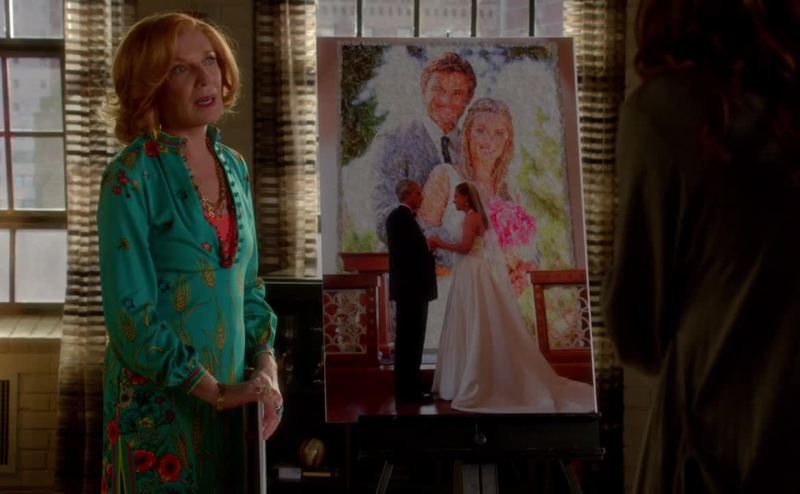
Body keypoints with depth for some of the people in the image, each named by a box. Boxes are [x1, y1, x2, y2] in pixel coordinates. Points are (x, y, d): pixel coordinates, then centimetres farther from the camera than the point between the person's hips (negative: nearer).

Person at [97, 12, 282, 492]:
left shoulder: (234, 166, 6)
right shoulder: (131, 178, -14)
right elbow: (130, 315, -17)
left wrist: (267, 368, -2)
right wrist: (214, 391, -16)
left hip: (232, 393, 6)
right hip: (161, 402, -6)